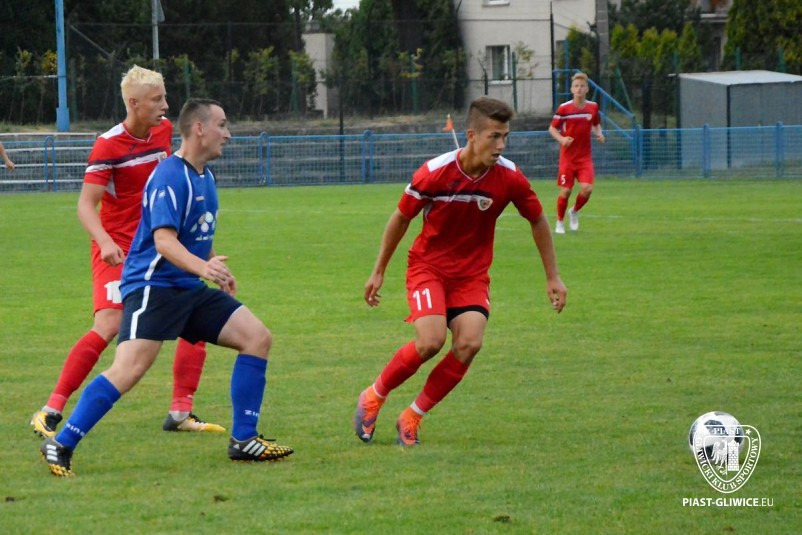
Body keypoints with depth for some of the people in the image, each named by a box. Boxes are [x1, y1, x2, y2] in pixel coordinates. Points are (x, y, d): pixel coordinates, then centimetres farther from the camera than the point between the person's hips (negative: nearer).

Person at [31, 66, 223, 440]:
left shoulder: (164, 131, 4)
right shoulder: (108, 145, -16)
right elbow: (86, 204, -21)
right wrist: (106, 242, -36)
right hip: (117, 250, -7)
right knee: (110, 325, -21)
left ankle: (180, 412, 8)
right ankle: (51, 411, -14)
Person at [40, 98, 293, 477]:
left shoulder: (205, 176, 14)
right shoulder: (170, 176, -16)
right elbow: (163, 240, -27)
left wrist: (219, 274, 37)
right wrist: (202, 266, -42)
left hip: (190, 289, 9)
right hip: (153, 285, -9)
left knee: (257, 337, 1)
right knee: (129, 370, -24)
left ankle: (243, 441, 7)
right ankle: (60, 446, -16)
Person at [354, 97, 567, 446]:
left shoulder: (510, 178, -13)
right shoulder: (435, 173, -19)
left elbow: (538, 221, 5)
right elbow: (400, 219, -2)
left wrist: (552, 277, 8)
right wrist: (379, 272, 4)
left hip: (472, 274, 3)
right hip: (428, 266, -3)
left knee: (469, 343, -19)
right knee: (431, 341, -23)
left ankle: (413, 417, -2)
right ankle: (374, 397, 3)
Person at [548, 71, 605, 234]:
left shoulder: (593, 107, 1)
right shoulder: (564, 108, -9)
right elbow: (552, 128, -1)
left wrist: (599, 134, -3)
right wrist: (561, 139, -20)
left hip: (585, 157, 2)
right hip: (567, 157, -2)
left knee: (587, 188, -14)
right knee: (565, 191, -3)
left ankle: (574, 212, 16)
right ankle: (560, 222, 19)